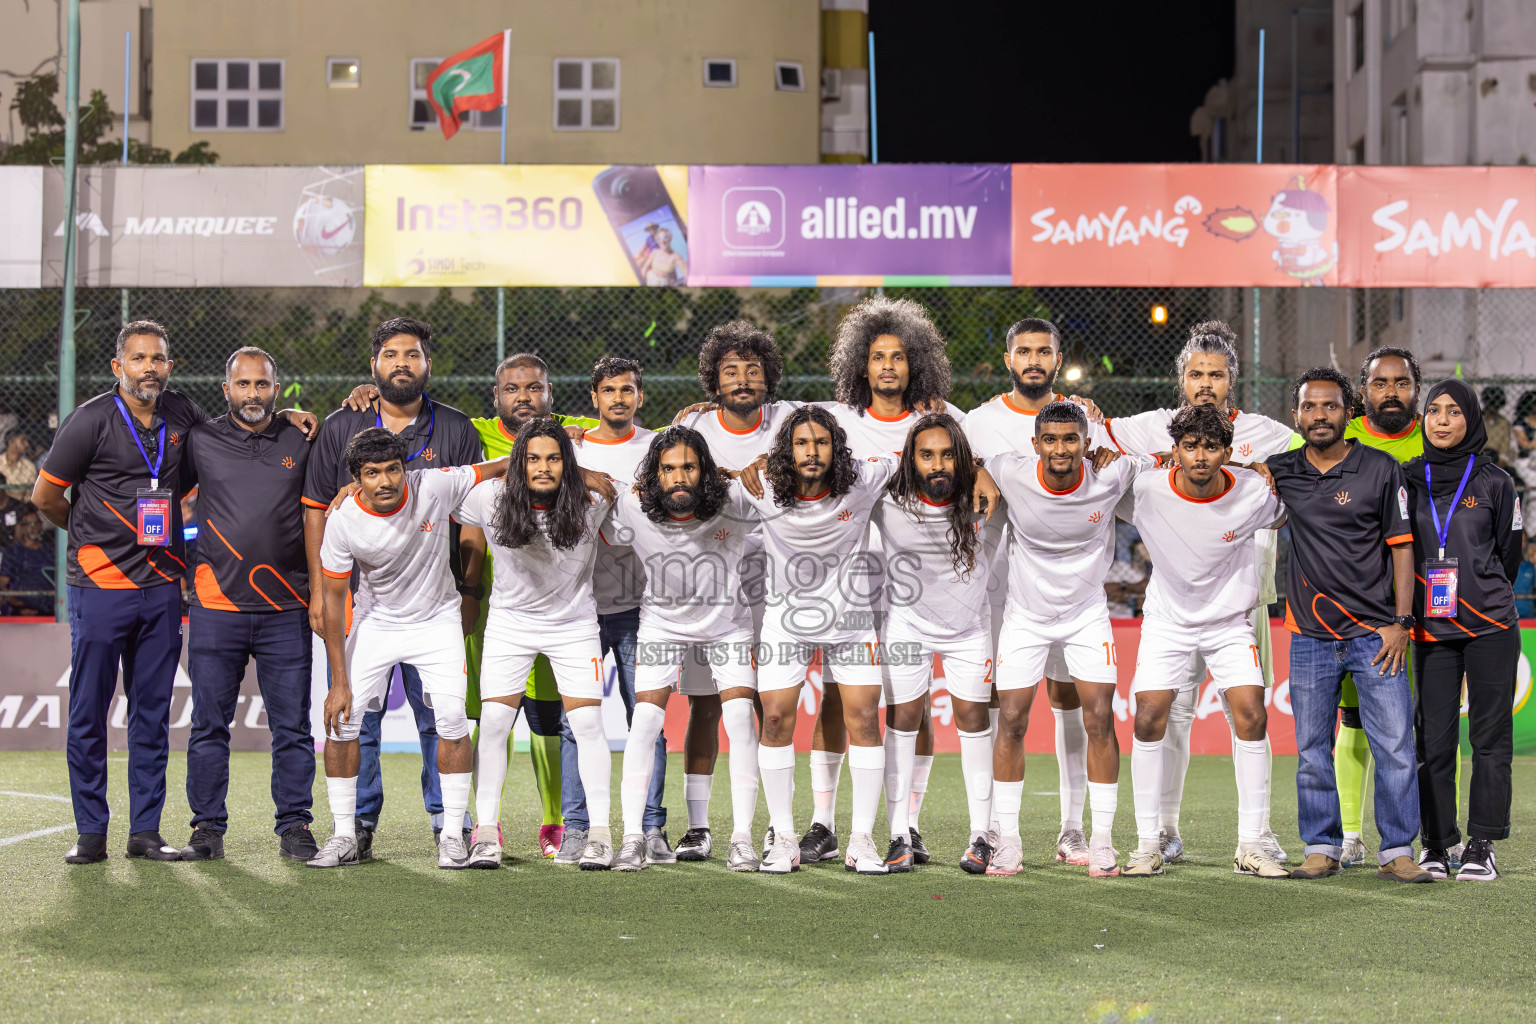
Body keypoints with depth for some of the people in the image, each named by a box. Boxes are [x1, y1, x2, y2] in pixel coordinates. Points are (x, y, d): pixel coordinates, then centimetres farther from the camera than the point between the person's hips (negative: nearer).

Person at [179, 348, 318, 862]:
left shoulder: (300, 443, 8)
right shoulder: (201, 441, 7)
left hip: (286, 610, 0)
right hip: (216, 606, 0)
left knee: (292, 727, 2)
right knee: (209, 724, 2)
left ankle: (294, 826, 9)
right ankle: (208, 828, 9)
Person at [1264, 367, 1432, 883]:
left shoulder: (1381, 468, -2)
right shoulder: (1283, 470, 6)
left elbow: (1401, 545, -1)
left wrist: (1400, 622, -6)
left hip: (1374, 633, -2)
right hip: (1311, 636, 3)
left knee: (1394, 746, -4)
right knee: (1312, 751, 5)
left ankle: (1396, 851, 4)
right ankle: (1322, 850, 14)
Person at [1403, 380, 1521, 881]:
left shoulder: (1494, 482, 3)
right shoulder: (1407, 480, 8)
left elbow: (1508, 554, 9)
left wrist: (1471, 592, 11)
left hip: (1490, 627, -2)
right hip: (1431, 630, 2)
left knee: (1490, 736, -1)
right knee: (1433, 739, 0)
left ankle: (1482, 844, 4)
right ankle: (1436, 843, 8)